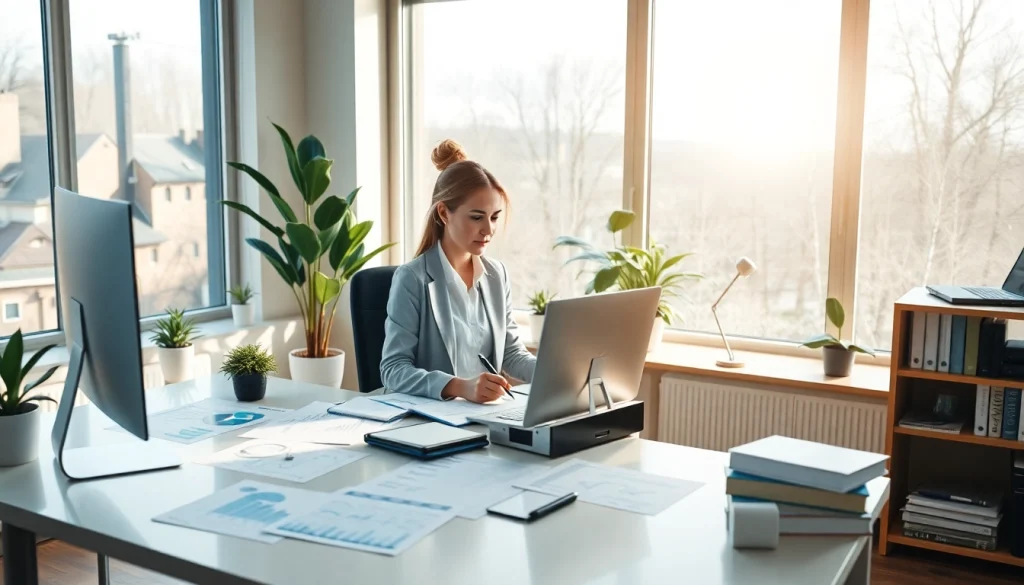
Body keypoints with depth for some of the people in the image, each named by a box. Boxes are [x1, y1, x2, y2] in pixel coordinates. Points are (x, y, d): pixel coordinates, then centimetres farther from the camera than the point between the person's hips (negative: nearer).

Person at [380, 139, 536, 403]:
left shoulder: (497, 274, 8)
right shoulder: (413, 279, -11)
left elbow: (510, 352, 13)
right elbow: (393, 369, -15)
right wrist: (458, 387, -29)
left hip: (485, 412, 6)